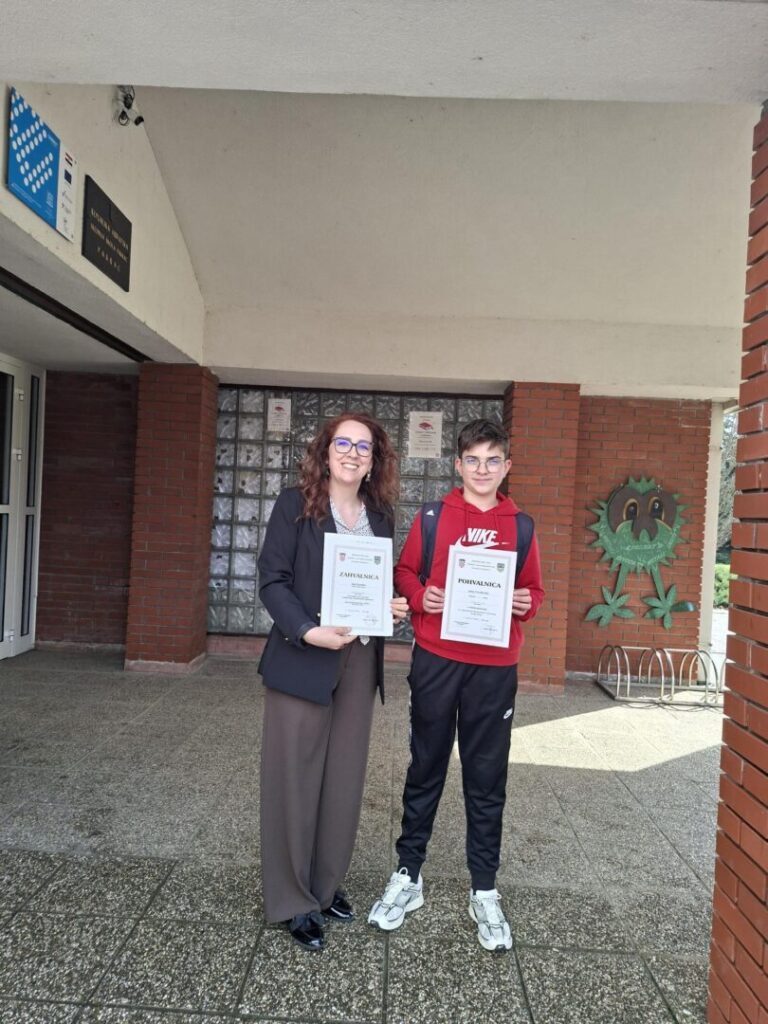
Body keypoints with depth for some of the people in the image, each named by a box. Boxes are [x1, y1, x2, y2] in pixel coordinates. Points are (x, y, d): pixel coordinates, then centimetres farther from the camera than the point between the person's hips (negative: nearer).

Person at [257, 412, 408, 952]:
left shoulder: (380, 513, 9)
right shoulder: (296, 503, -5)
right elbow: (273, 579, -10)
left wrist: (393, 605, -2)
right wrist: (310, 632, -22)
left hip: (360, 661, 5)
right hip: (301, 660, -4)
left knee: (344, 778, 13)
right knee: (295, 779, 5)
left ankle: (326, 883, 33)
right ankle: (293, 900, 23)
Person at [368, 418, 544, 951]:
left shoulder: (521, 526, 5)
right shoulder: (432, 517, 2)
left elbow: (534, 589, 12)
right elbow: (404, 572, 7)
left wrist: (526, 603, -10)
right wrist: (420, 595, -13)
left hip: (495, 667, 1)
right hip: (436, 661, -1)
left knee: (487, 781, 11)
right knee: (425, 771, 13)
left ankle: (484, 891, 27)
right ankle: (408, 875, 30)